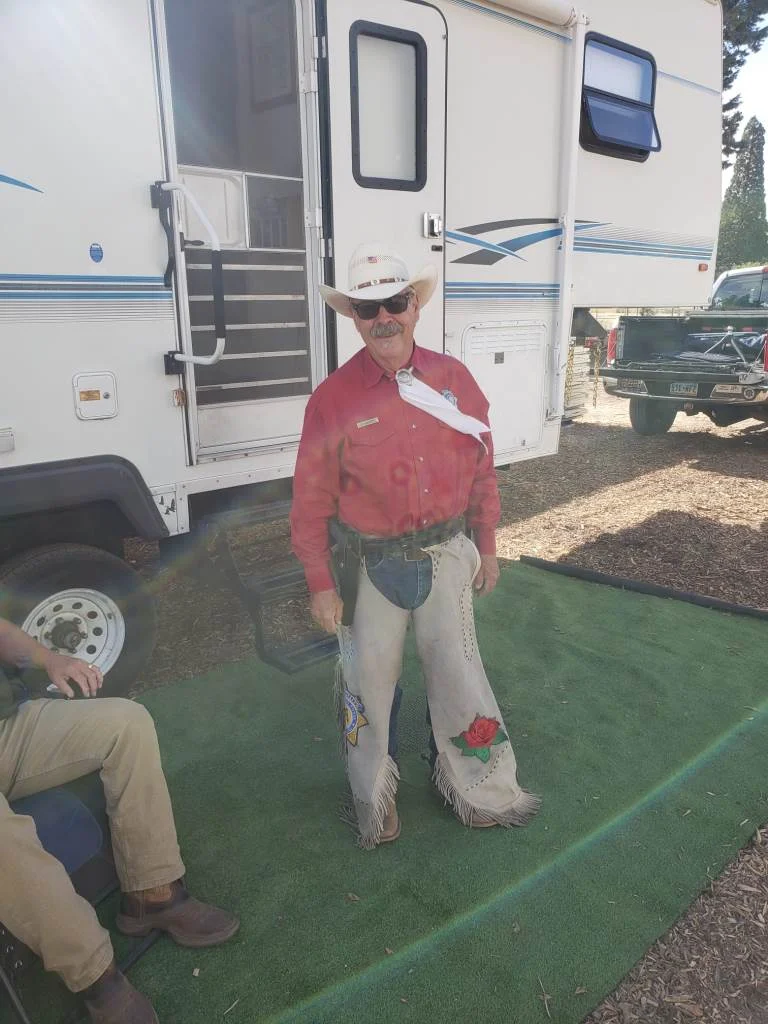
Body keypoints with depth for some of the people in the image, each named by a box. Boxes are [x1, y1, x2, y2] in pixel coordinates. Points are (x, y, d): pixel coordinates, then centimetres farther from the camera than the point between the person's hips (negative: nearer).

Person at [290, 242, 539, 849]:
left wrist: (486, 547, 8)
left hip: (446, 556, 2)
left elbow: (481, 469, 6)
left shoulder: (455, 379, -2)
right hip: (372, 567, -2)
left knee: (460, 677, 13)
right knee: (371, 682, 12)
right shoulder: (334, 398, -11)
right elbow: (312, 499, -8)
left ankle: (478, 788, 37)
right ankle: (375, 798, 37)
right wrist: (321, 584, -7)